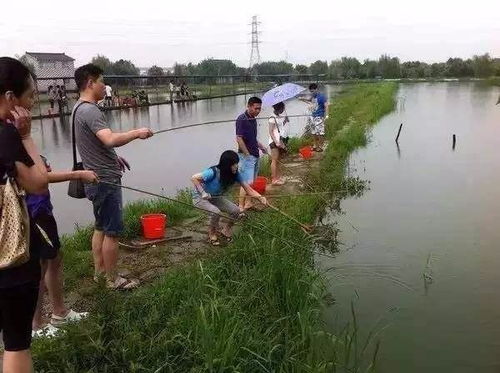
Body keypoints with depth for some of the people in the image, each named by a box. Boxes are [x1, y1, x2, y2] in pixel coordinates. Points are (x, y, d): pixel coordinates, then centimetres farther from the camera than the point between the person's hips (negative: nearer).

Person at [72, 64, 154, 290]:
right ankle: (112, 279, 11)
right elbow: (111, 139, -36)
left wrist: (113, 157, 24)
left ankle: (99, 271, 31)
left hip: (97, 178, 10)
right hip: (105, 181, -10)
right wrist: (136, 133, -23)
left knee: (101, 227, 19)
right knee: (112, 231, 0)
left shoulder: (80, 108, 12)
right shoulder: (90, 110, -21)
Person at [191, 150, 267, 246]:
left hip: (216, 198, 6)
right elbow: (194, 178, -25)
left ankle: (225, 231, 12)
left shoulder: (235, 174, -15)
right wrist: (203, 193, -33)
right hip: (200, 198, -6)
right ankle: (212, 234, -3)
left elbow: (248, 189, -18)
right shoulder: (213, 172, -33)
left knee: (236, 210, -14)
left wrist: (260, 197, -35)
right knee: (216, 212, -33)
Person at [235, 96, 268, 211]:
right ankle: (241, 207, -6)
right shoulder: (242, 119, -16)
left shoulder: (253, 119, 12)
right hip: (246, 155, -9)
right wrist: (247, 155, -18)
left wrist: (260, 146, 13)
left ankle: (248, 203, 26)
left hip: (255, 155, 9)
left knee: (252, 181, 15)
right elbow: (239, 139, -20)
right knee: (247, 182, -11)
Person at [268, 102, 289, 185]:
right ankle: (274, 179, -5)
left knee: (278, 160, 11)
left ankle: (278, 177, 15)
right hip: (275, 141, -7)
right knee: (274, 160, -6)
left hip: (281, 141, 7)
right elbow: (271, 131, -14)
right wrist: (276, 142, -22)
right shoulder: (273, 118, -11)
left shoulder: (280, 117, 12)